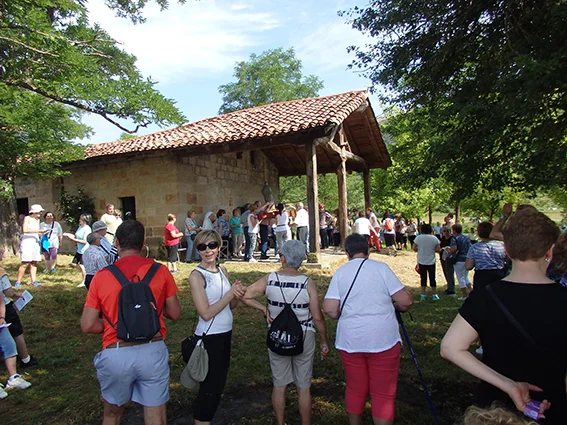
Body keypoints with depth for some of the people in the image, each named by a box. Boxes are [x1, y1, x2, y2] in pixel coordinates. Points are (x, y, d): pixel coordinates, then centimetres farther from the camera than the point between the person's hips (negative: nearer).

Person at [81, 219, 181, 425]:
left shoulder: (101, 276, -4)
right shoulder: (160, 271, -4)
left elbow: (87, 325, -3)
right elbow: (175, 314, 2)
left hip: (116, 354, 1)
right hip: (152, 351, 0)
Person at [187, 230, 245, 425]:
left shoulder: (222, 270, 2)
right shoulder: (197, 275, -17)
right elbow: (206, 313, -23)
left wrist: (237, 295, -12)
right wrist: (230, 293, -20)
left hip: (225, 334, 8)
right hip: (208, 337, -7)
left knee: (219, 383, 21)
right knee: (210, 387, 7)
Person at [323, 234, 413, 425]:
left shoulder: (340, 272, 0)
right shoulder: (381, 268, -5)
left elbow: (329, 309, -6)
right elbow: (406, 301, -7)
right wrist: (393, 306, 14)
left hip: (349, 341, 3)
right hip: (383, 340, -2)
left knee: (355, 389, 19)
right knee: (383, 393, 10)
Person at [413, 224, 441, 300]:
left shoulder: (418, 238, -7)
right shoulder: (434, 238, -6)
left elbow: (414, 248, -5)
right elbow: (438, 250, -6)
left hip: (421, 262, 0)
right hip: (431, 261, 0)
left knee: (423, 278, 9)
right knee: (432, 278, 11)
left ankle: (423, 295, 11)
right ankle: (434, 295, 17)